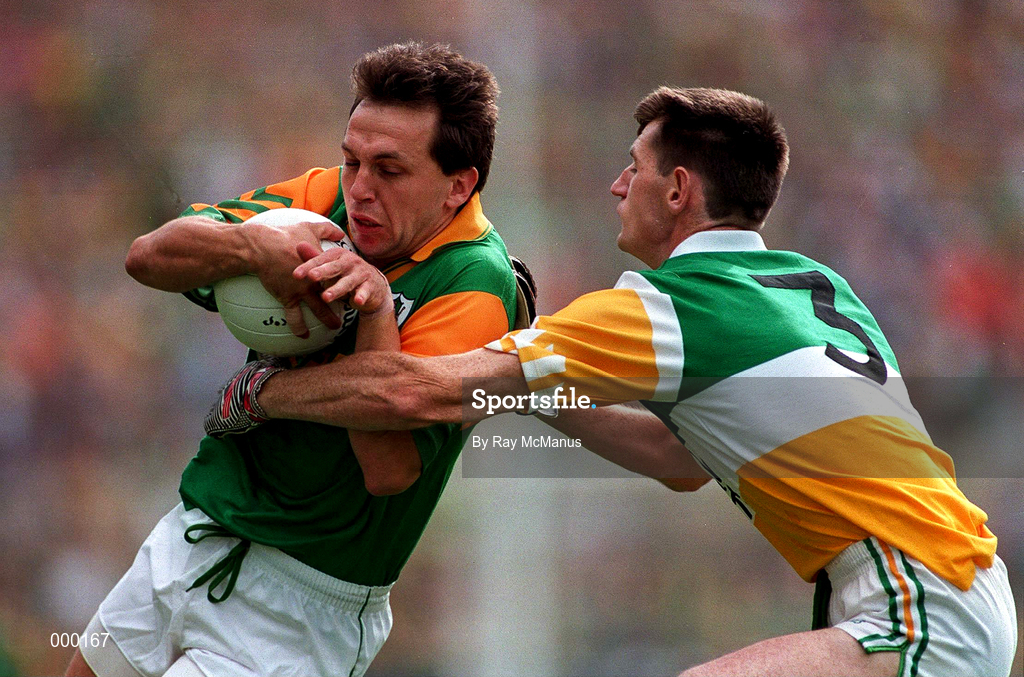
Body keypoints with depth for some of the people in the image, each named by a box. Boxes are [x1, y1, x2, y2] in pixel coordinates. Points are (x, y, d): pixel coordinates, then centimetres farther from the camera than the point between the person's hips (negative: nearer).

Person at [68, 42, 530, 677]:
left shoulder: (474, 285, -20)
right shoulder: (328, 197, -2)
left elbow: (388, 471, -28)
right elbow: (148, 258, -8)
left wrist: (377, 313, -36)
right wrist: (253, 246, -27)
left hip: (305, 600, -7)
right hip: (196, 531, 7)